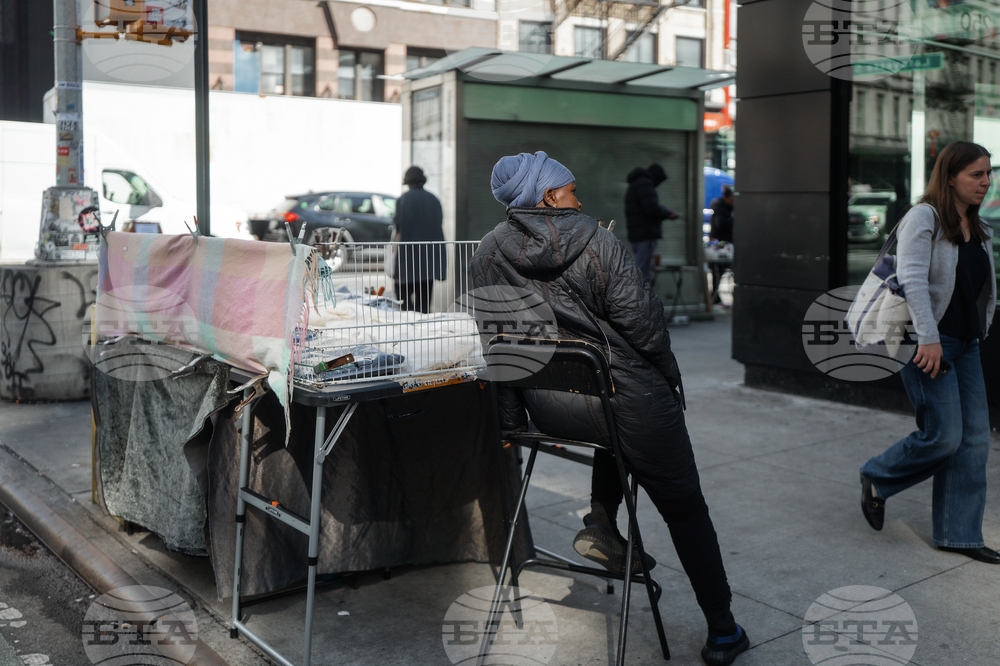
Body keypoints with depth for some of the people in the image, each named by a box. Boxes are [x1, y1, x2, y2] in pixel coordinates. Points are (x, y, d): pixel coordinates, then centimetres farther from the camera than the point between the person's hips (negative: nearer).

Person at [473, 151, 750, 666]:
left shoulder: (488, 253, 1)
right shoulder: (596, 243, -11)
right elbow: (642, 322, -12)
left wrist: (511, 420, 12)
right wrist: (669, 378, 5)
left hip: (549, 409, 5)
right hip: (626, 401, -4)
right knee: (685, 510, 13)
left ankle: (600, 521, 20)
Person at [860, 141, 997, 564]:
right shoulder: (924, 218, -10)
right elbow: (911, 279, -20)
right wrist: (928, 338, -25)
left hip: (965, 345, 8)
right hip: (926, 343, -8)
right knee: (944, 435, -11)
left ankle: (958, 533, 13)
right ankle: (876, 479, 15)